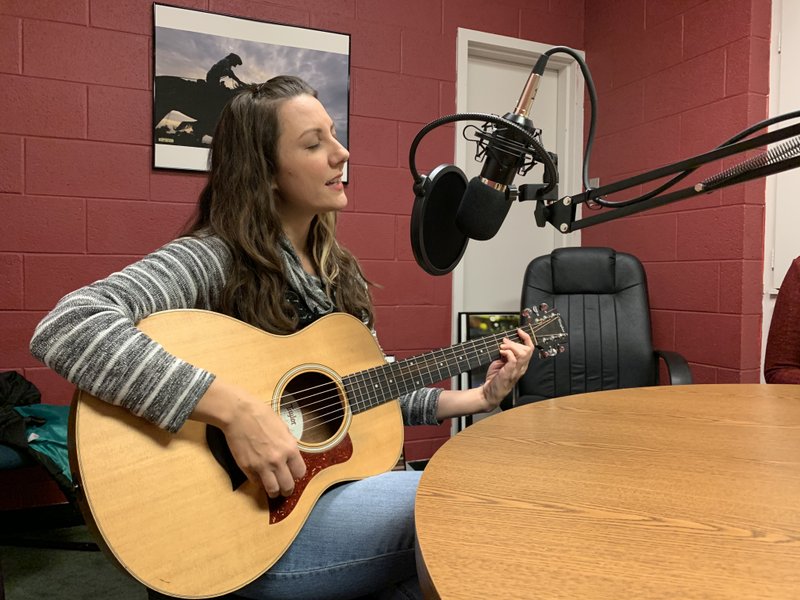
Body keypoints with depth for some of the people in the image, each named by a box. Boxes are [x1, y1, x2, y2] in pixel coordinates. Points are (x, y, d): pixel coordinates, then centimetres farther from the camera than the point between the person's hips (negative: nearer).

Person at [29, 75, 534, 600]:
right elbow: (64, 329, -30)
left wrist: (480, 397, 4)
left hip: (339, 481, 7)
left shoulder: (341, 271, 7)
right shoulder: (214, 258, -16)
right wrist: (236, 410, -36)